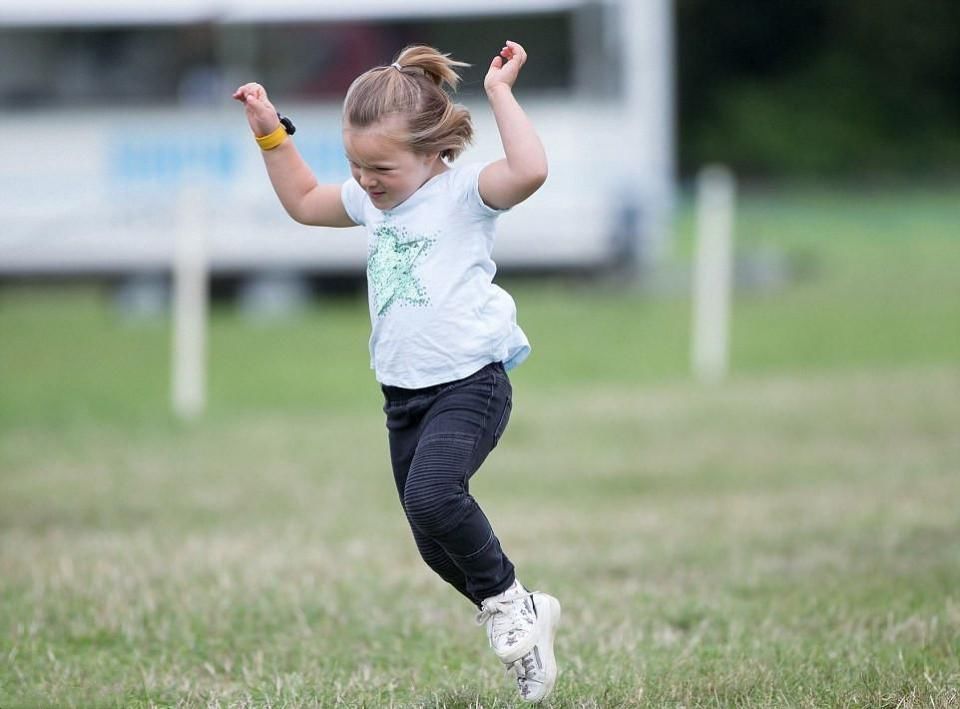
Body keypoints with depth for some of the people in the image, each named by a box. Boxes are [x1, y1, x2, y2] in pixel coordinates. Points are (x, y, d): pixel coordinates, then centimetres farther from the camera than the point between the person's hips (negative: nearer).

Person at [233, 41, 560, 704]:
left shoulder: (465, 192, -11)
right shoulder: (371, 201, 11)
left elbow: (530, 171, -31)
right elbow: (303, 201, 30)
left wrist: (500, 93, -25)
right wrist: (270, 132, 21)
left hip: (469, 382, -8)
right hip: (404, 394, 8)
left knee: (433, 495, -31)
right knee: (437, 545, 9)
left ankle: (506, 598, -9)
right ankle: (525, 619, 28)